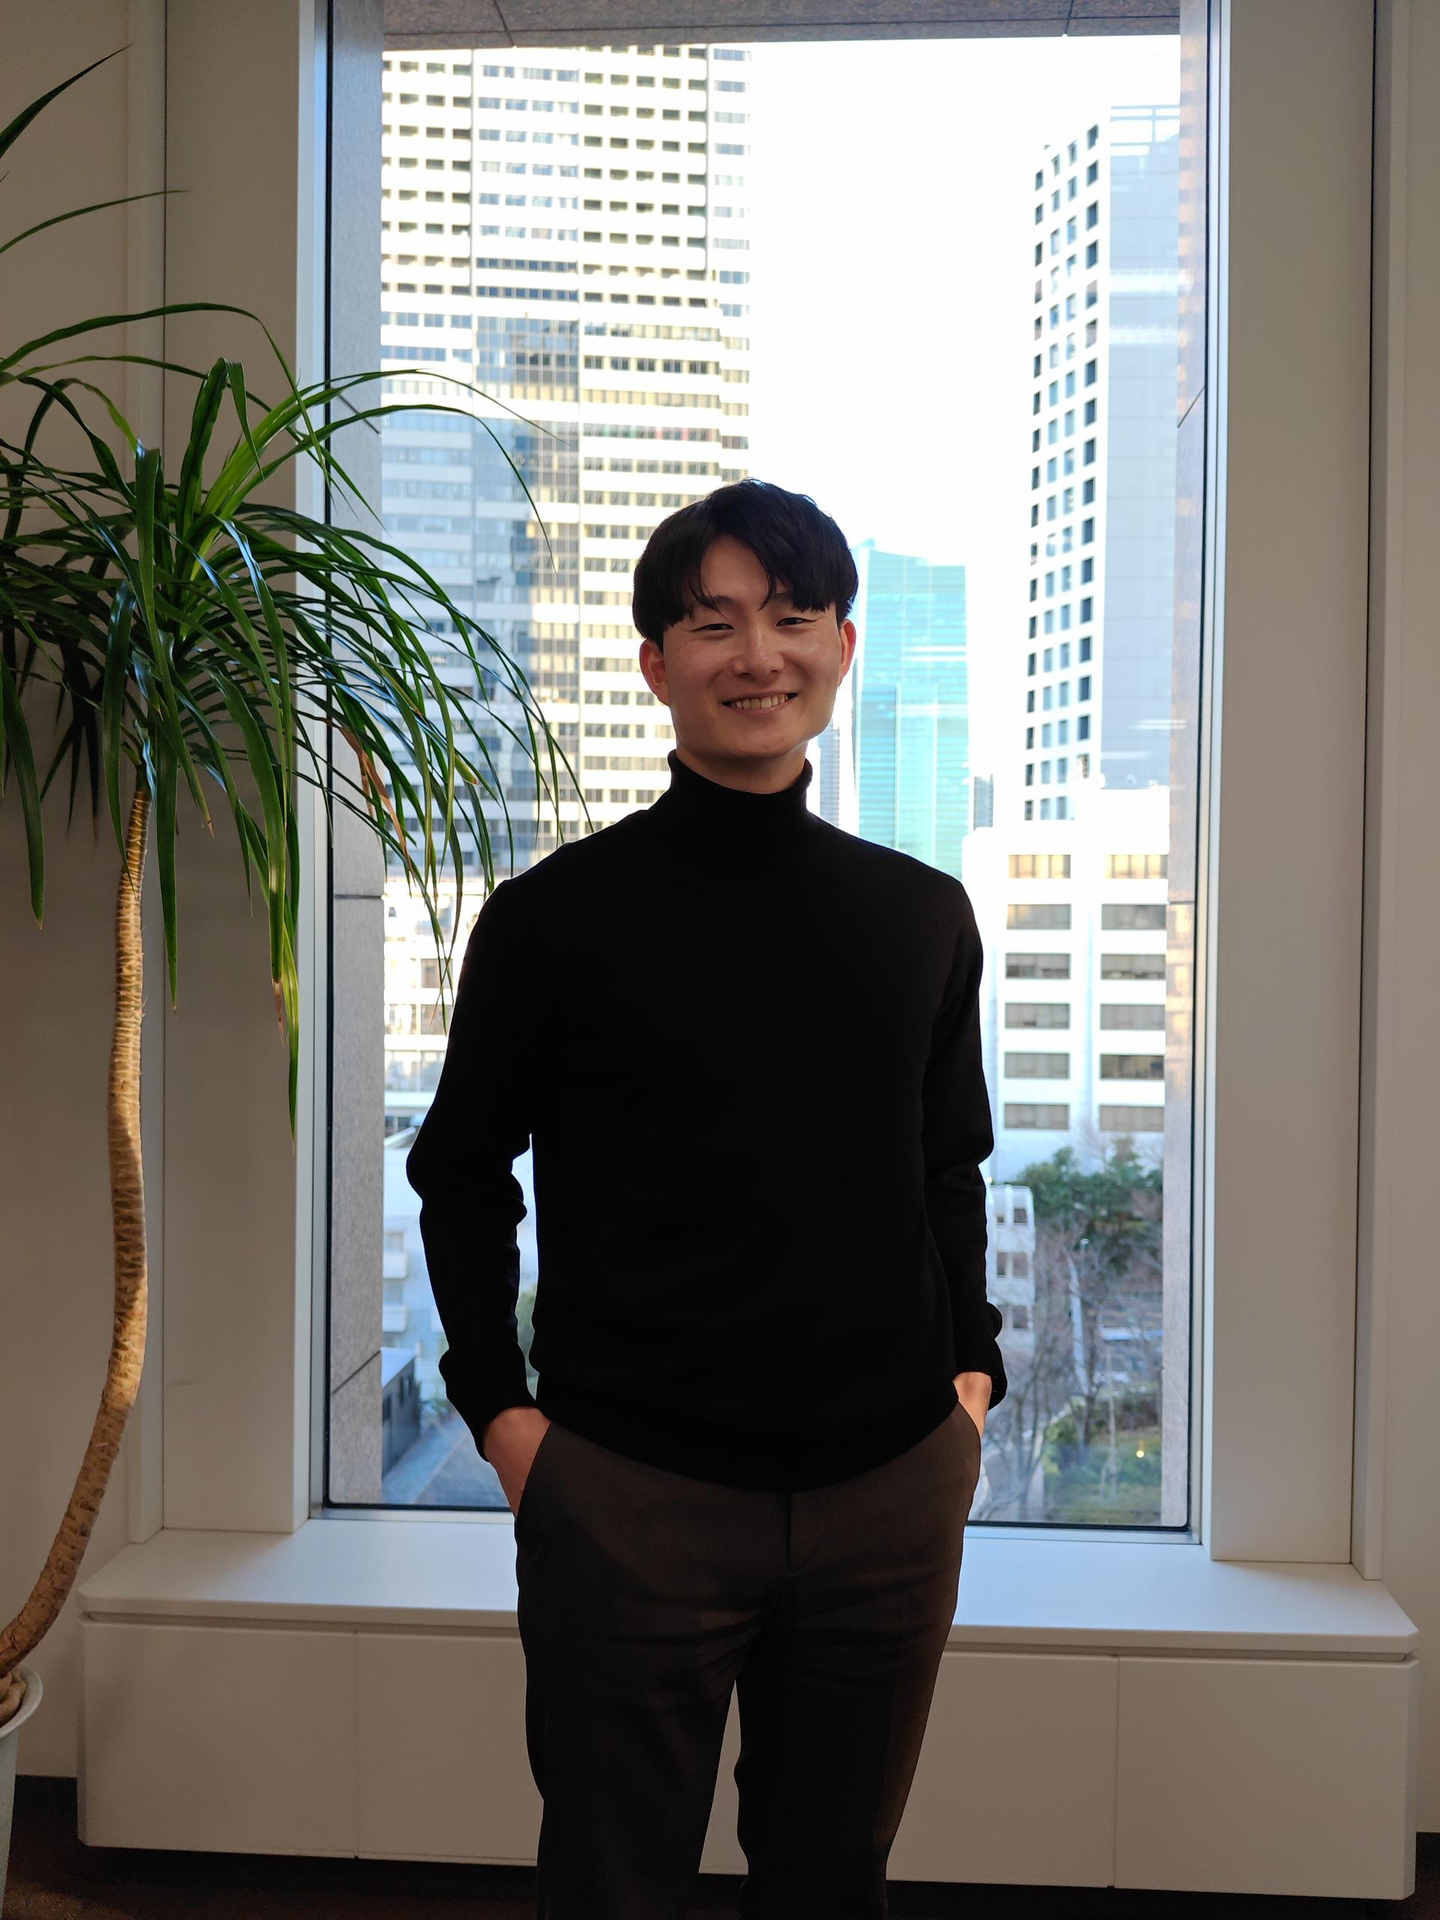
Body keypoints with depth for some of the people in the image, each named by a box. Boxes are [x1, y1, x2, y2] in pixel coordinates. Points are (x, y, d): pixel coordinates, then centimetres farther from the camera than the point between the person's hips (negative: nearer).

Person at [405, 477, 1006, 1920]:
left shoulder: (924, 917, 7)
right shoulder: (554, 915, -3)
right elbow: (462, 1175, 3)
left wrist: (972, 1365, 6)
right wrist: (497, 1405, -4)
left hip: (892, 1487, 4)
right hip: (628, 1488, -3)